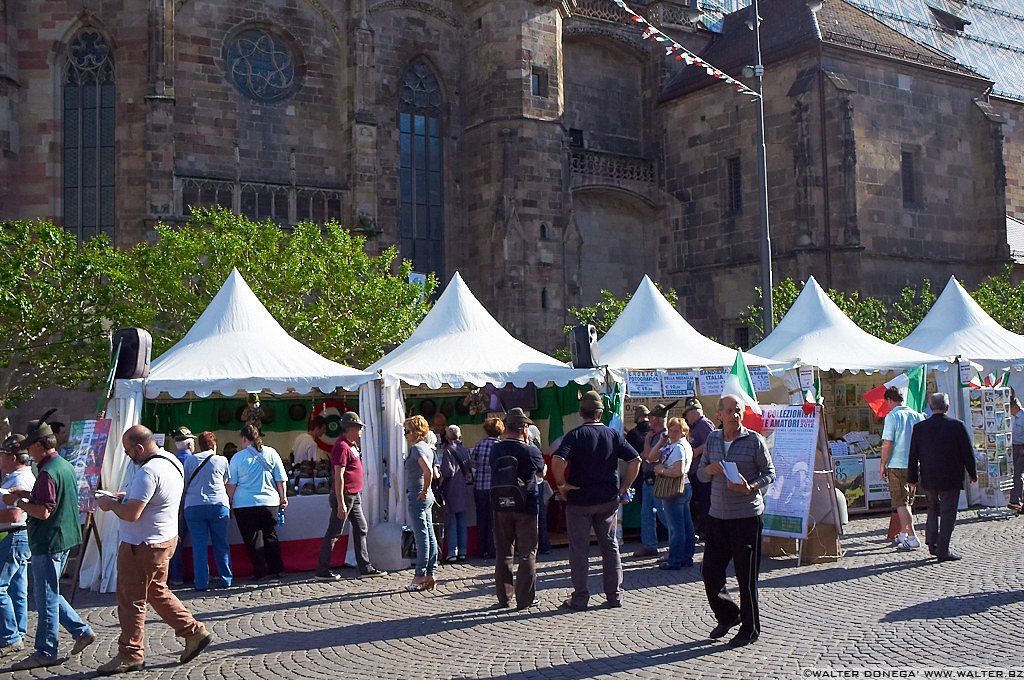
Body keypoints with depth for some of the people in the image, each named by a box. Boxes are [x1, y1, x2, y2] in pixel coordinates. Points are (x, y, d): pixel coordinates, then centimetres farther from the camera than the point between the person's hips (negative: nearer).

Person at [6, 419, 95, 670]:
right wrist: (27, 494, 13)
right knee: (49, 594, 19)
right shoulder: (66, 466, 10)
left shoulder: (47, 472, -20)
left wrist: (18, 501, -12)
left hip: (47, 543, -10)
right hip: (63, 539, 10)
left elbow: (43, 511, -25)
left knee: (46, 598, 0)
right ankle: (82, 631, 21)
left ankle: (45, 652, 9)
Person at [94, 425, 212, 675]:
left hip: (142, 546, -10)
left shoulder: (148, 471, -25)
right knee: (157, 592, 21)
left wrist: (110, 503, -9)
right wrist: (127, 496, 11)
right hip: (165, 538, 10)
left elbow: (131, 514, -28)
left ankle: (130, 655, 15)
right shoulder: (172, 461, 6)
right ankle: (194, 632, 21)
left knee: (131, 601, 4)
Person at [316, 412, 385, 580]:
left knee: (361, 529, 12)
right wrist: (341, 503, -24)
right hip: (345, 496, -10)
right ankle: (322, 571, 6)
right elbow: (338, 476, -22)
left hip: (354, 496, 10)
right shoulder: (342, 446, -18)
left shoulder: (351, 444, 13)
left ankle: (365, 567, 17)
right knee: (333, 533, -2)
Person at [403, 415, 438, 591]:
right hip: (426, 497, 10)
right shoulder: (426, 448, 15)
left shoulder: (417, 448, -14)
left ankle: (420, 576, -3)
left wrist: (424, 491, -18)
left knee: (422, 536, -6)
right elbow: (433, 473, 22)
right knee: (430, 536, 9)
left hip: (417, 496, -10)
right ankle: (430, 575, 12)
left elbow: (428, 471, -28)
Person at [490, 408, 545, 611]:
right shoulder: (530, 451, -13)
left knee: (503, 553, 12)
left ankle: (504, 598, 16)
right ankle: (525, 599, 7)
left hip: (500, 505, 4)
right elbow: (542, 472, 5)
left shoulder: (495, 450, -2)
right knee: (527, 554, 6)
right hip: (525, 506, -4)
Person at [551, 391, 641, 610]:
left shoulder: (575, 435, -10)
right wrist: (624, 487, 5)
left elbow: (558, 460, -26)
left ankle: (580, 598, 8)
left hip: (579, 500, -3)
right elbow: (635, 459, 0)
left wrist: (562, 484, -12)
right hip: (609, 500, 3)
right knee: (610, 545, 14)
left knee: (579, 549, 5)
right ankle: (614, 595, 16)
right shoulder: (613, 435, 1)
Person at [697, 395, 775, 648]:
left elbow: (769, 473, -2)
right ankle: (727, 615, 32)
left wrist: (750, 487, -20)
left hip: (747, 516, -5)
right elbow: (700, 475, 13)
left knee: (746, 577, 3)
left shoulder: (754, 440, -6)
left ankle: (750, 630, 19)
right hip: (717, 516, 5)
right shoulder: (712, 439, 7)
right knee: (710, 572, 7)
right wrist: (708, 470, -10)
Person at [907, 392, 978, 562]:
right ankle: (943, 551, 4)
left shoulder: (919, 427, -3)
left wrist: (912, 478, 11)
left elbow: (913, 456, 2)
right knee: (948, 513, 4)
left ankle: (932, 544, 16)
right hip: (951, 478, -3)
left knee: (933, 509, 21)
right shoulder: (957, 426, -11)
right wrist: (973, 473, 11)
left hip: (928, 479, 3)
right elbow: (967, 452, -3)